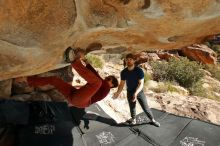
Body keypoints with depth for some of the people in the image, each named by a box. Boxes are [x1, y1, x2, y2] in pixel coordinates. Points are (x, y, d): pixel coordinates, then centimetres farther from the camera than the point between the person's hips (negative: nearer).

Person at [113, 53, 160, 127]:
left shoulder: (139, 70, -20)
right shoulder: (123, 72, -11)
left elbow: (141, 84, -23)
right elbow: (122, 84, -4)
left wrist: (136, 93, -36)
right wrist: (118, 92, -19)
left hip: (139, 92, -2)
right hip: (130, 92, 2)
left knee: (146, 107, 5)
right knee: (132, 107, 18)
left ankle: (152, 120, 27)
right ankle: (133, 118, 43)